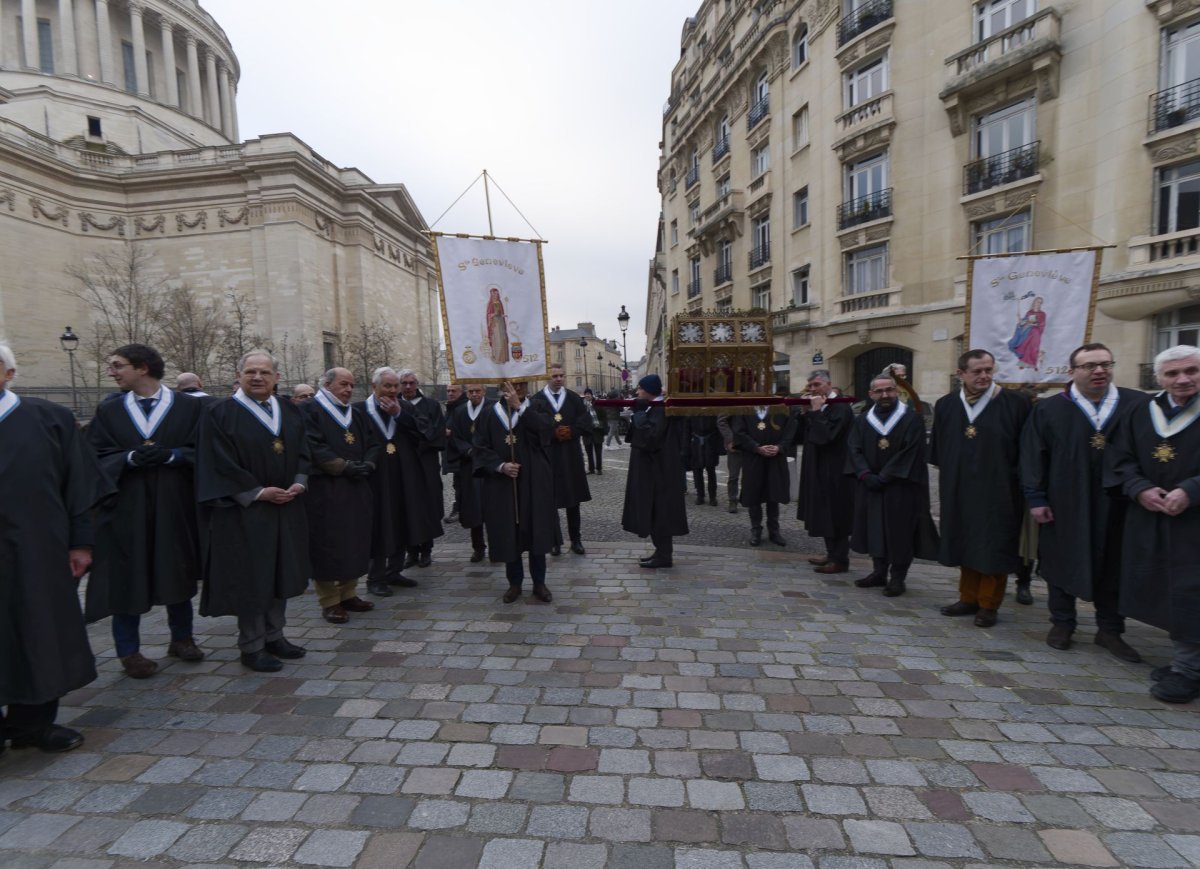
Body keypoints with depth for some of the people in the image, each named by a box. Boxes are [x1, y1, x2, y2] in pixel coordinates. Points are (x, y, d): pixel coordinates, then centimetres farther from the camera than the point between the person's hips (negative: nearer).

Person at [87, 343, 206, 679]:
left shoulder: (190, 408, 3)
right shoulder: (108, 412, 7)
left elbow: (201, 450, -3)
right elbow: (98, 458, 1)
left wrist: (170, 455, -19)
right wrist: (131, 458, -18)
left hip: (175, 504, -1)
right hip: (126, 507, 1)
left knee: (177, 572, 10)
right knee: (127, 577, 5)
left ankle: (182, 638, 27)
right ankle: (129, 651, 20)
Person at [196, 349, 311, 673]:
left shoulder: (291, 412, 10)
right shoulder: (220, 413, -5)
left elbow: (303, 453, 10)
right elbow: (220, 462, -11)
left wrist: (299, 482, -7)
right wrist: (259, 492, -15)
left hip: (287, 509, 5)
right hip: (244, 510, -5)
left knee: (281, 572, 12)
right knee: (250, 577, 3)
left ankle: (274, 636, 27)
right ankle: (252, 646, 17)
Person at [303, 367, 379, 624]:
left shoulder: (357, 414, 17)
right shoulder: (311, 410, -4)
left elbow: (373, 443, 12)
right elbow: (314, 447, -15)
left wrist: (367, 464, -7)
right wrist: (345, 466, -19)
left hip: (357, 488, 7)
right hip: (324, 489, -7)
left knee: (354, 541, 10)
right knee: (328, 544, -1)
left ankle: (348, 594, 22)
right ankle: (329, 602, 9)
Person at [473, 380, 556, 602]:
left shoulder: (536, 409, 4)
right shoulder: (489, 414, 4)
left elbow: (547, 430, -17)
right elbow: (479, 447, 0)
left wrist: (519, 407, -18)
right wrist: (500, 466, -15)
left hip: (534, 483, 0)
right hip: (502, 484, 1)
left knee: (537, 532, 4)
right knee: (508, 534, 6)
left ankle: (539, 583, 19)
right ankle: (515, 583, 23)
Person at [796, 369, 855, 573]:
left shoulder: (840, 407, -14)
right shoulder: (817, 406, 12)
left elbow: (825, 435, -26)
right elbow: (800, 436, 8)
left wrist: (816, 411, -19)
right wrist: (804, 412, -3)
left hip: (834, 471, -9)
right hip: (819, 469, 9)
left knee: (834, 514, -2)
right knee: (826, 513, 15)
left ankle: (840, 560, 8)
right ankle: (832, 553, 26)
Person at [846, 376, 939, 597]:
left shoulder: (913, 419, -5)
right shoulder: (863, 421, 8)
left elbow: (911, 452, -13)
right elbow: (854, 450, 1)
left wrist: (884, 477, -17)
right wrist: (867, 475, -14)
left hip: (901, 488, -4)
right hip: (871, 487, 4)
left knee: (899, 531, 1)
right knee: (875, 529, 9)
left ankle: (898, 577, 12)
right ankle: (879, 572, 21)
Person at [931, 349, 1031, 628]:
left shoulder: (1014, 403, -7)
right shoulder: (945, 406, 3)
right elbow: (938, 451, 10)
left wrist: (1020, 483, -4)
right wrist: (950, 474, 10)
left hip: (999, 490, -3)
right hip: (960, 490, 4)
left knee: (993, 548, 4)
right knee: (967, 544, 13)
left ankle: (988, 605, 18)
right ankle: (969, 598, 25)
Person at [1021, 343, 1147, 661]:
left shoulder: (1140, 405, 2)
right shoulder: (1048, 410, -2)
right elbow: (1032, 456, -3)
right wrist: (1036, 499, -7)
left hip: (1117, 505, 2)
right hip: (1065, 505, -1)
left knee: (1114, 566, 12)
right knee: (1063, 562, 9)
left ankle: (1110, 630, 26)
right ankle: (1062, 624, 23)